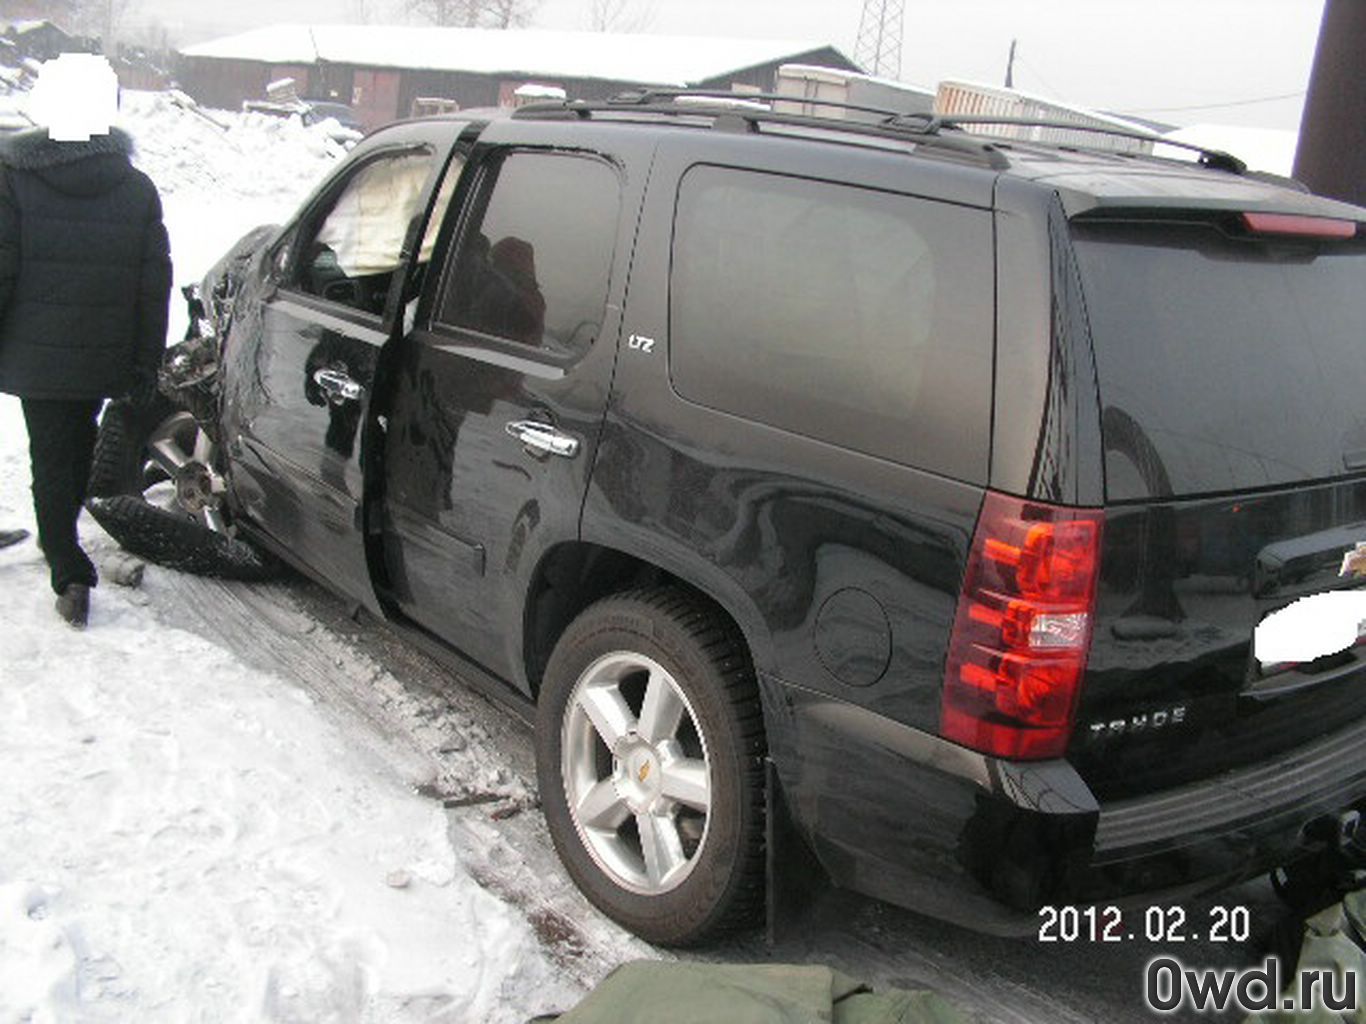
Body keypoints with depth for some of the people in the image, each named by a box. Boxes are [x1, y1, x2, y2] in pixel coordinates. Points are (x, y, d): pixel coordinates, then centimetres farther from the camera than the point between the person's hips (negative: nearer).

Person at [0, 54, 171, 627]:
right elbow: (155, 281, 1)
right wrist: (146, 360, 7)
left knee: (51, 457, 3)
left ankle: (71, 575, -3)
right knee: (78, 445, 22)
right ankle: (61, 539, 39)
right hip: (105, 356, 3)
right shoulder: (136, 187, 1)